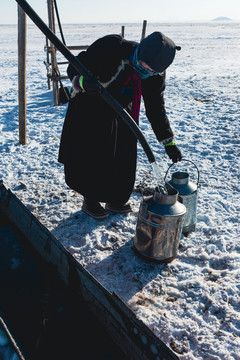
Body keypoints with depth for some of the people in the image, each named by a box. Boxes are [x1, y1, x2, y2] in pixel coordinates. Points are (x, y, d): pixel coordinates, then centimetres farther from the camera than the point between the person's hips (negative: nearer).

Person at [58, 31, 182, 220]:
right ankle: (90, 202, 23)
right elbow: (75, 67, -21)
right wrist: (83, 82, -45)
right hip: (89, 111, -4)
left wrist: (169, 141, -4)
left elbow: (156, 107, -2)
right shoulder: (110, 47, -28)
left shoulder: (156, 74, -13)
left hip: (121, 116, 4)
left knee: (122, 160, 7)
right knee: (91, 159, 1)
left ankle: (115, 200, 29)